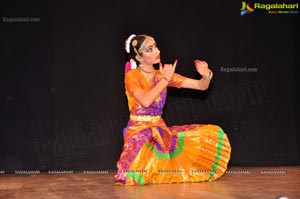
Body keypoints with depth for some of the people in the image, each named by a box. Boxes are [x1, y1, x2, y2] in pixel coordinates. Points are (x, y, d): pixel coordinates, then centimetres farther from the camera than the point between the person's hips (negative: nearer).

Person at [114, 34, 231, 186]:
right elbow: (145, 101, -25)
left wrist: (206, 76, -18)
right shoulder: (132, 76, -6)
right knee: (134, 177, -34)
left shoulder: (163, 75, 7)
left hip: (160, 130, 5)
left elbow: (201, 86, 5)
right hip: (139, 132, -5)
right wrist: (165, 80, -15)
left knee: (213, 134, -4)